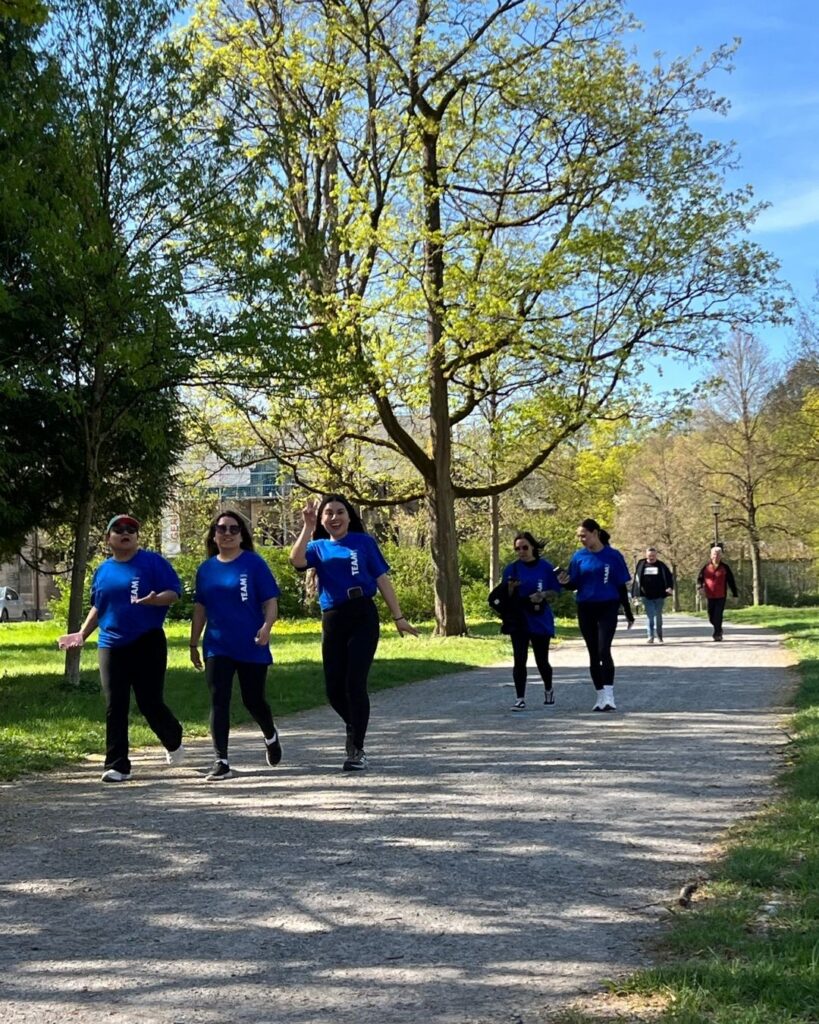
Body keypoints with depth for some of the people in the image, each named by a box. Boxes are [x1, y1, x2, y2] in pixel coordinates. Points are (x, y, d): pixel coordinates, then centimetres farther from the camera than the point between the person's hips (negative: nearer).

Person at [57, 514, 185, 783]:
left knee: (150, 702, -1)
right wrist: (82, 634, 11)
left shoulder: (152, 562, -3)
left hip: (148, 644, -4)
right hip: (111, 647, 4)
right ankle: (117, 765, 6)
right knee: (115, 708, 1)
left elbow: (174, 591, -7)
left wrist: (154, 600, -26)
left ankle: (173, 741, 30)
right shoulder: (103, 570, 13)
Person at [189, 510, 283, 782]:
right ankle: (221, 762, -2)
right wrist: (193, 644, 14)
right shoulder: (206, 569, 8)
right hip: (217, 648, 3)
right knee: (218, 702, -5)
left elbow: (271, 602, -7)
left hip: (252, 647, -3)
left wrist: (266, 627, -24)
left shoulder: (254, 564, -5)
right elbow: (200, 609, 14)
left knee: (253, 700, 8)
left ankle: (271, 736, 39)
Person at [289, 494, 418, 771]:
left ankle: (357, 750, 3)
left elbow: (382, 579, 4)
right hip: (332, 620, 3)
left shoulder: (364, 542, 5)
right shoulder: (318, 547, 11)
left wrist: (398, 617, 0)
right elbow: (297, 560, -12)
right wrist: (308, 527, -14)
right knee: (333, 687, 5)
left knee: (355, 683, -8)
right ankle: (354, 726, 36)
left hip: (363, 617, -3)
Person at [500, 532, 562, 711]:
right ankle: (520, 699, -1)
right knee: (520, 660, -6)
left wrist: (543, 595, -18)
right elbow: (505, 597, 3)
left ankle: (548, 689, 36)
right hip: (518, 621, 0)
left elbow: (554, 591, 3)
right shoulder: (511, 569, 1)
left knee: (541, 660, 7)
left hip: (540, 619, 0)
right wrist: (511, 588, -18)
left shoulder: (546, 567, -1)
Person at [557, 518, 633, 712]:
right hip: (586, 609, 4)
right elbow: (574, 585, 8)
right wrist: (565, 582, -16)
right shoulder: (579, 556, 4)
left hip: (608, 608, -3)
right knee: (593, 653, 9)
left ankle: (609, 697, -16)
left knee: (604, 650, -17)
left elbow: (621, 586, 1)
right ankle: (601, 696, 18)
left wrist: (629, 614, 4)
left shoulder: (613, 556, -3)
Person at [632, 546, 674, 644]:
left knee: (658, 616, 11)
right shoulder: (641, 565, 4)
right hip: (646, 596, -1)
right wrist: (635, 593, 4)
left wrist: (669, 587, -17)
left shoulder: (661, 566, 3)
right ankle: (650, 636, -7)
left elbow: (669, 577, 1)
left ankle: (659, 635, 26)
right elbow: (636, 579, 8)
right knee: (650, 616, -7)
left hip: (659, 596, 1)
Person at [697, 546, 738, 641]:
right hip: (710, 596, 3)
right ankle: (718, 630, 33)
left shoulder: (725, 568, 1)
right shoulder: (706, 567, 5)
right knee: (711, 617, 8)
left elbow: (731, 582, 4)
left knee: (718, 615, -11)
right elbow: (700, 578, 6)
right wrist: (700, 587, -15)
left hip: (721, 596, -2)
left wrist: (735, 595, 3)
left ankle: (717, 634, -4)